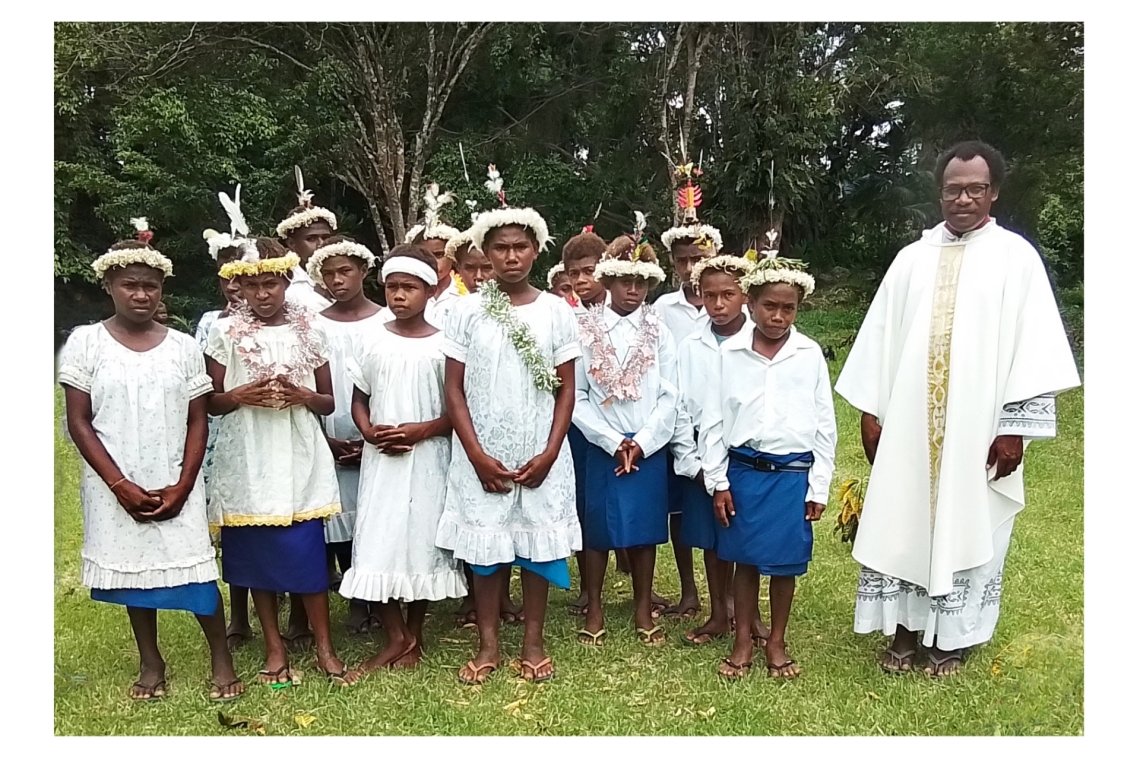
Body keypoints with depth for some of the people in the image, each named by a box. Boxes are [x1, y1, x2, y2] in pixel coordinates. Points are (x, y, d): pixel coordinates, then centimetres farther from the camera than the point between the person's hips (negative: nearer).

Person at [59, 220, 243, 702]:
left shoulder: (182, 347, 1)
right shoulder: (86, 342, -2)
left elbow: (197, 421, 2)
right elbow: (79, 422, -4)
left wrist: (182, 486, -9)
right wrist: (122, 486, -11)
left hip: (175, 486, 0)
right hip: (117, 487, 0)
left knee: (195, 569, -1)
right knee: (133, 569, 11)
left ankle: (222, 659, 15)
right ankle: (151, 663, 28)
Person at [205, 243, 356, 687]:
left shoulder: (310, 330, 3)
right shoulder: (225, 332, 1)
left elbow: (328, 402, 7)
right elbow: (211, 402, 4)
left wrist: (302, 395, -13)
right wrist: (240, 395, -16)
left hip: (299, 458, 0)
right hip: (247, 460, 1)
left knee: (307, 550, 0)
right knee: (256, 551, 8)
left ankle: (324, 648, 13)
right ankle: (274, 648, 23)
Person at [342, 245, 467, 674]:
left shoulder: (443, 345, -4)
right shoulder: (372, 342, 3)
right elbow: (358, 399, 9)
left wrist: (422, 429, -17)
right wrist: (370, 432, -10)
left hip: (428, 458, -2)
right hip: (381, 459, 2)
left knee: (422, 540, 6)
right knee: (377, 542, -1)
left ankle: (414, 636, 23)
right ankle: (396, 637, 15)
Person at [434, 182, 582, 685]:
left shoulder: (556, 312, 0)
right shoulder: (468, 312, -1)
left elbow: (566, 389, 1)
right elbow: (454, 388, -1)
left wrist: (549, 454, -8)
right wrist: (478, 456, -9)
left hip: (541, 456, 0)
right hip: (483, 456, 0)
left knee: (538, 544, 8)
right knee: (485, 548, 7)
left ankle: (533, 642, 23)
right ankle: (488, 645, 22)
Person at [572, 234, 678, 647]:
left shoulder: (658, 332, 3)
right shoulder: (585, 330, -2)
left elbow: (669, 396, 0)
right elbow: (575, 396, -6)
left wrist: (641, 444, -9)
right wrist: (614, 442, -11)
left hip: (648, 448, 1)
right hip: (599, 446, -1)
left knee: (644, 529, 9)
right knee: (595, 528, 6)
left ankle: (643, 610, 24)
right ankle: (594, 612, 21)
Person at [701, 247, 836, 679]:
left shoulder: (810, 355, -1)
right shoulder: (729, 354, -1)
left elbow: (824, 424, 3)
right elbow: (713, 421, 2)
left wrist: (819, 487, 2)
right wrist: (717, 481, 0)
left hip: (794, 474, 0)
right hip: (743, 471, 0)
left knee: (785, 563, 10)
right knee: (745, 560, 11)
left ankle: (776, 643, 28)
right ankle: (743, 641, 27)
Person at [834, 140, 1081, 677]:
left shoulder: (1016, 257, -1)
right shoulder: (912, 258, 8)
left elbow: (1033, 343, -6)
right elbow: (880, 336, 7)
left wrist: (1015, 427, -11)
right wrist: (870, 409, 3)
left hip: (978, 428, -2)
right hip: (909, 423, 3)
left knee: (966, 528, 8)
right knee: (903, 525, 7)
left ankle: (953, 637, 23)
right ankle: (906, 629, 22)